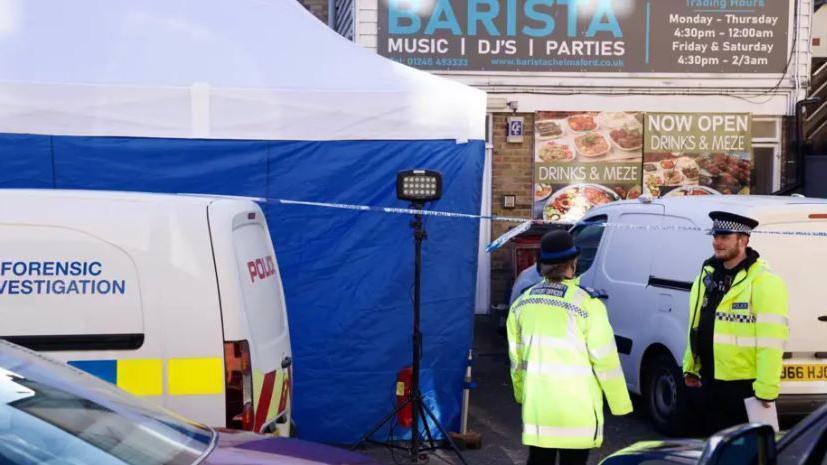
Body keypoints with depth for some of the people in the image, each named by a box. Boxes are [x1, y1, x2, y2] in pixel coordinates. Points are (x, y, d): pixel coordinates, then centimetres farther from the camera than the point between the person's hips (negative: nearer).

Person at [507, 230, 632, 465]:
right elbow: (606, 361, -12)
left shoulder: (522, 303, 3)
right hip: (577, 410, -5)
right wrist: (620, 403, -2)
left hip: (536, 406, 5)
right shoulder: (587, 304, -15)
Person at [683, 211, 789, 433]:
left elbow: (770, 341, -20)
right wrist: (691, 367, 17)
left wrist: (766, 389, -23)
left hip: (745, 385, -8)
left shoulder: (763, 282, -16)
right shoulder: (707, 275, 10)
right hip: (712, 381, 8)